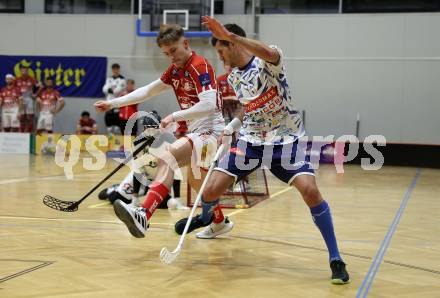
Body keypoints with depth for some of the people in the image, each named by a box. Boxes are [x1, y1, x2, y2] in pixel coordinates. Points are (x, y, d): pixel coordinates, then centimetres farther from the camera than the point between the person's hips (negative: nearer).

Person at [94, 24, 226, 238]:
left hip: (211, 131, -10)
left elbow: (209, 104, -26)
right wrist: (113, 103, 14)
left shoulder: (200, 66, -14)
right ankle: (220, 222, 49)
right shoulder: (175, 70, 13)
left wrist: (175, 116, -29)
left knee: (167, 156, -31)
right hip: (197, 132, 10)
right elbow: (147, 91, 19)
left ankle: (144, 215, -47)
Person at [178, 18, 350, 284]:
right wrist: (230, 128, 8)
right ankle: (214, 222, 35)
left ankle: (335, 260, -12)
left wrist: (228, 34, -45)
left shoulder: (268, 62, -14)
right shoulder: (234, 78, 8)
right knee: (211, 192, -3)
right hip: (251, 140, 6)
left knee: (310, 191, -26)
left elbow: (270, 53, -41)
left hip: (286, 139, -6)